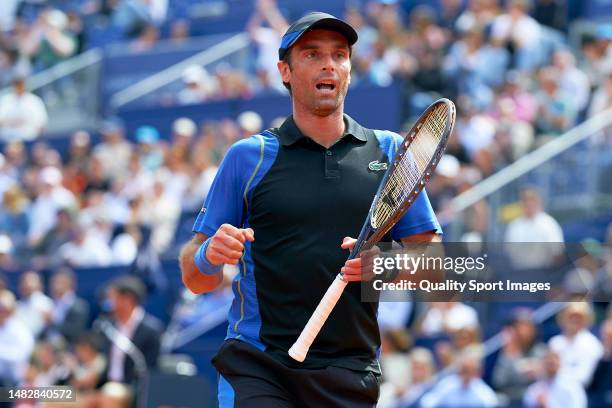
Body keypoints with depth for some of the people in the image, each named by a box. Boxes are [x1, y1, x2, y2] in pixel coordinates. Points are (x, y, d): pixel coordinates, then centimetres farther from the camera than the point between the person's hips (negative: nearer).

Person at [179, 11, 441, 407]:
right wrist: (211, 256, -16)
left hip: (352, 373, 2)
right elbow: (195, 278, 6)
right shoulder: (248, 156, 5)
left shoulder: (389, 151, 10)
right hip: (257, 370, -2)